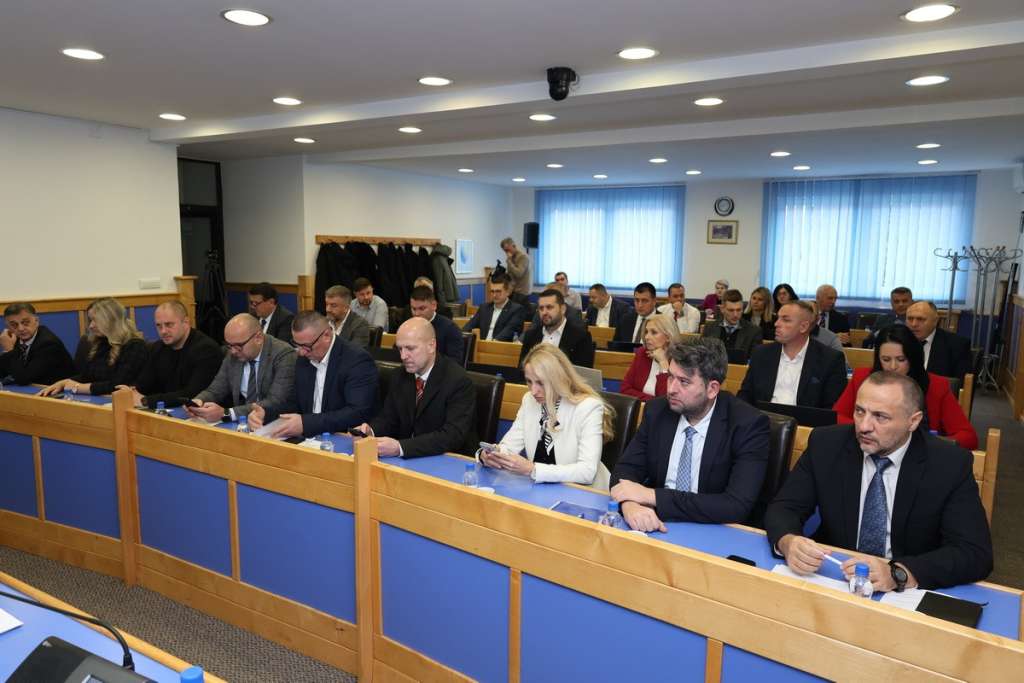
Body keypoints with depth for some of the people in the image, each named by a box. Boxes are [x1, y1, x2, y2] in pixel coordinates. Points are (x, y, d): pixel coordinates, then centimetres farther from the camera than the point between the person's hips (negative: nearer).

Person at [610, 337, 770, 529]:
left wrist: (653, 496, -23)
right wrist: (630, 503, -25)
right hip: (659, 527, 3)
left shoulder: (748, 425, -14)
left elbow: (737, 506, -22)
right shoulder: (657, 411, -2)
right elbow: (626, 468, -2)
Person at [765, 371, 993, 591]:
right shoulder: (826, 444, -6)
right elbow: (784, 508, -5)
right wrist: (788, 542, -29)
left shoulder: (950, 464, -10)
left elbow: (976, 554, -15)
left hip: (908, 595, 0)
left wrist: (897, 574, -31)